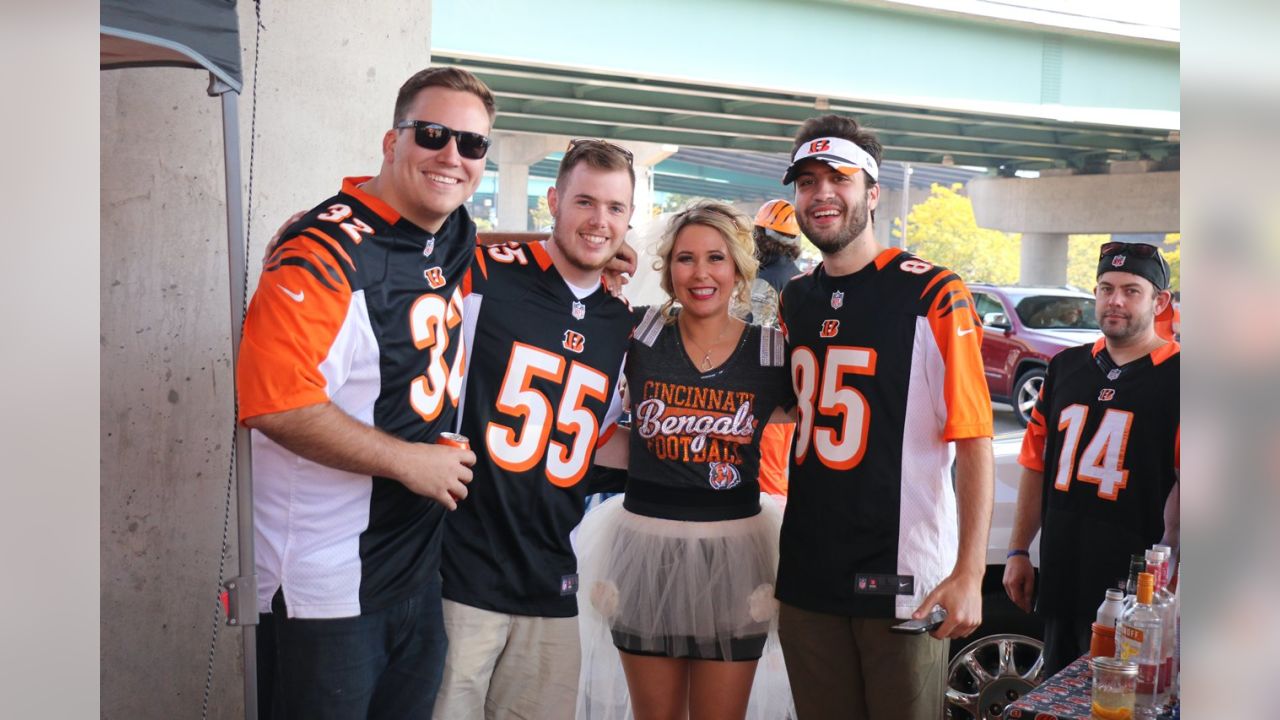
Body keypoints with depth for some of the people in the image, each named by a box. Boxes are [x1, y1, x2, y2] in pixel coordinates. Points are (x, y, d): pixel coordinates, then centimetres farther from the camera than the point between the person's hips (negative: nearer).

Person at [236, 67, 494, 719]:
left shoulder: (457, 241, 4)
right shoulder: (328, 250, -20)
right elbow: (273, 402, -27)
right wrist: (408, 461, -18)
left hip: (422, 565, 8)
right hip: (328, 584, -8)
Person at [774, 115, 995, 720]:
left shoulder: (933, 295, -9)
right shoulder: (793, 299, 9)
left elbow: (974, 441, -11)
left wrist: (969, 573, -17)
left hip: (905, 578, -5)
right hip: (805, 576, 5)